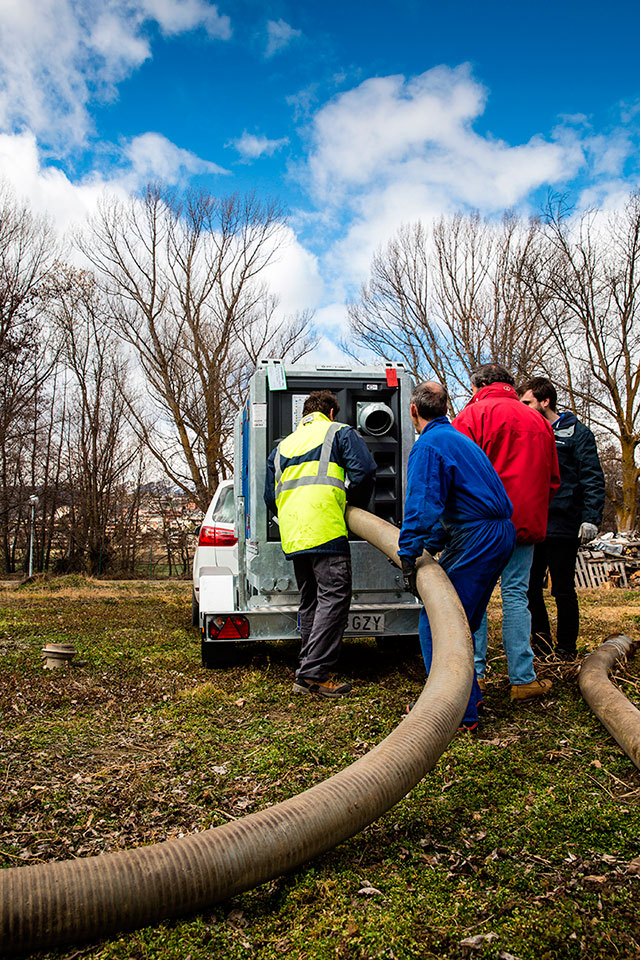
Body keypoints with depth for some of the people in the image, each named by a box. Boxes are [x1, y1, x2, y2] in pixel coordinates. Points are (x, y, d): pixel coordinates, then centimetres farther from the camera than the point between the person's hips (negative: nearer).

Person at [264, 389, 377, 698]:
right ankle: (313, 675, -13)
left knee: (310, 602, 14)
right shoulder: (340, 432, 10)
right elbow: (364, 470, -5)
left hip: (292, 535, 7)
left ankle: (308, 670, 15)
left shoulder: (282, 446, 27)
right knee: (333, 597, -7)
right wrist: (355, 505, 9)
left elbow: (270, 497, 24)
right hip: (325, 530, -7)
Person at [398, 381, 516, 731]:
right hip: (501, 534, 10)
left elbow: (422, 505, -23)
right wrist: (431, 546, 26)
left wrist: (409, 554, -22)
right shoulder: (460, 439, 22)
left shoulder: (428, 445, -10)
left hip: (475, 540, -10)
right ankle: (467, 696, 31)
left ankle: (458, 711, 1)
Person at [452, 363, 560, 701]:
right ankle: (523, 679, 8)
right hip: (526, 521, 4)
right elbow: (552, 479, 19)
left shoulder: (473, 414, -1)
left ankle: (474, 674, 9)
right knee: (515, 594, 7)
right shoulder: (537, 420, 15)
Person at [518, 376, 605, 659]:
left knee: (563, 590, 3)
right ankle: (541, 640, 24)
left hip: (563, 527, -5)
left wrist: (590, 519, -17)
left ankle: (566, 649, 17)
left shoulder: (576, 432, -2)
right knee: (529, 586, 9)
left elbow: (593, 479, -7)